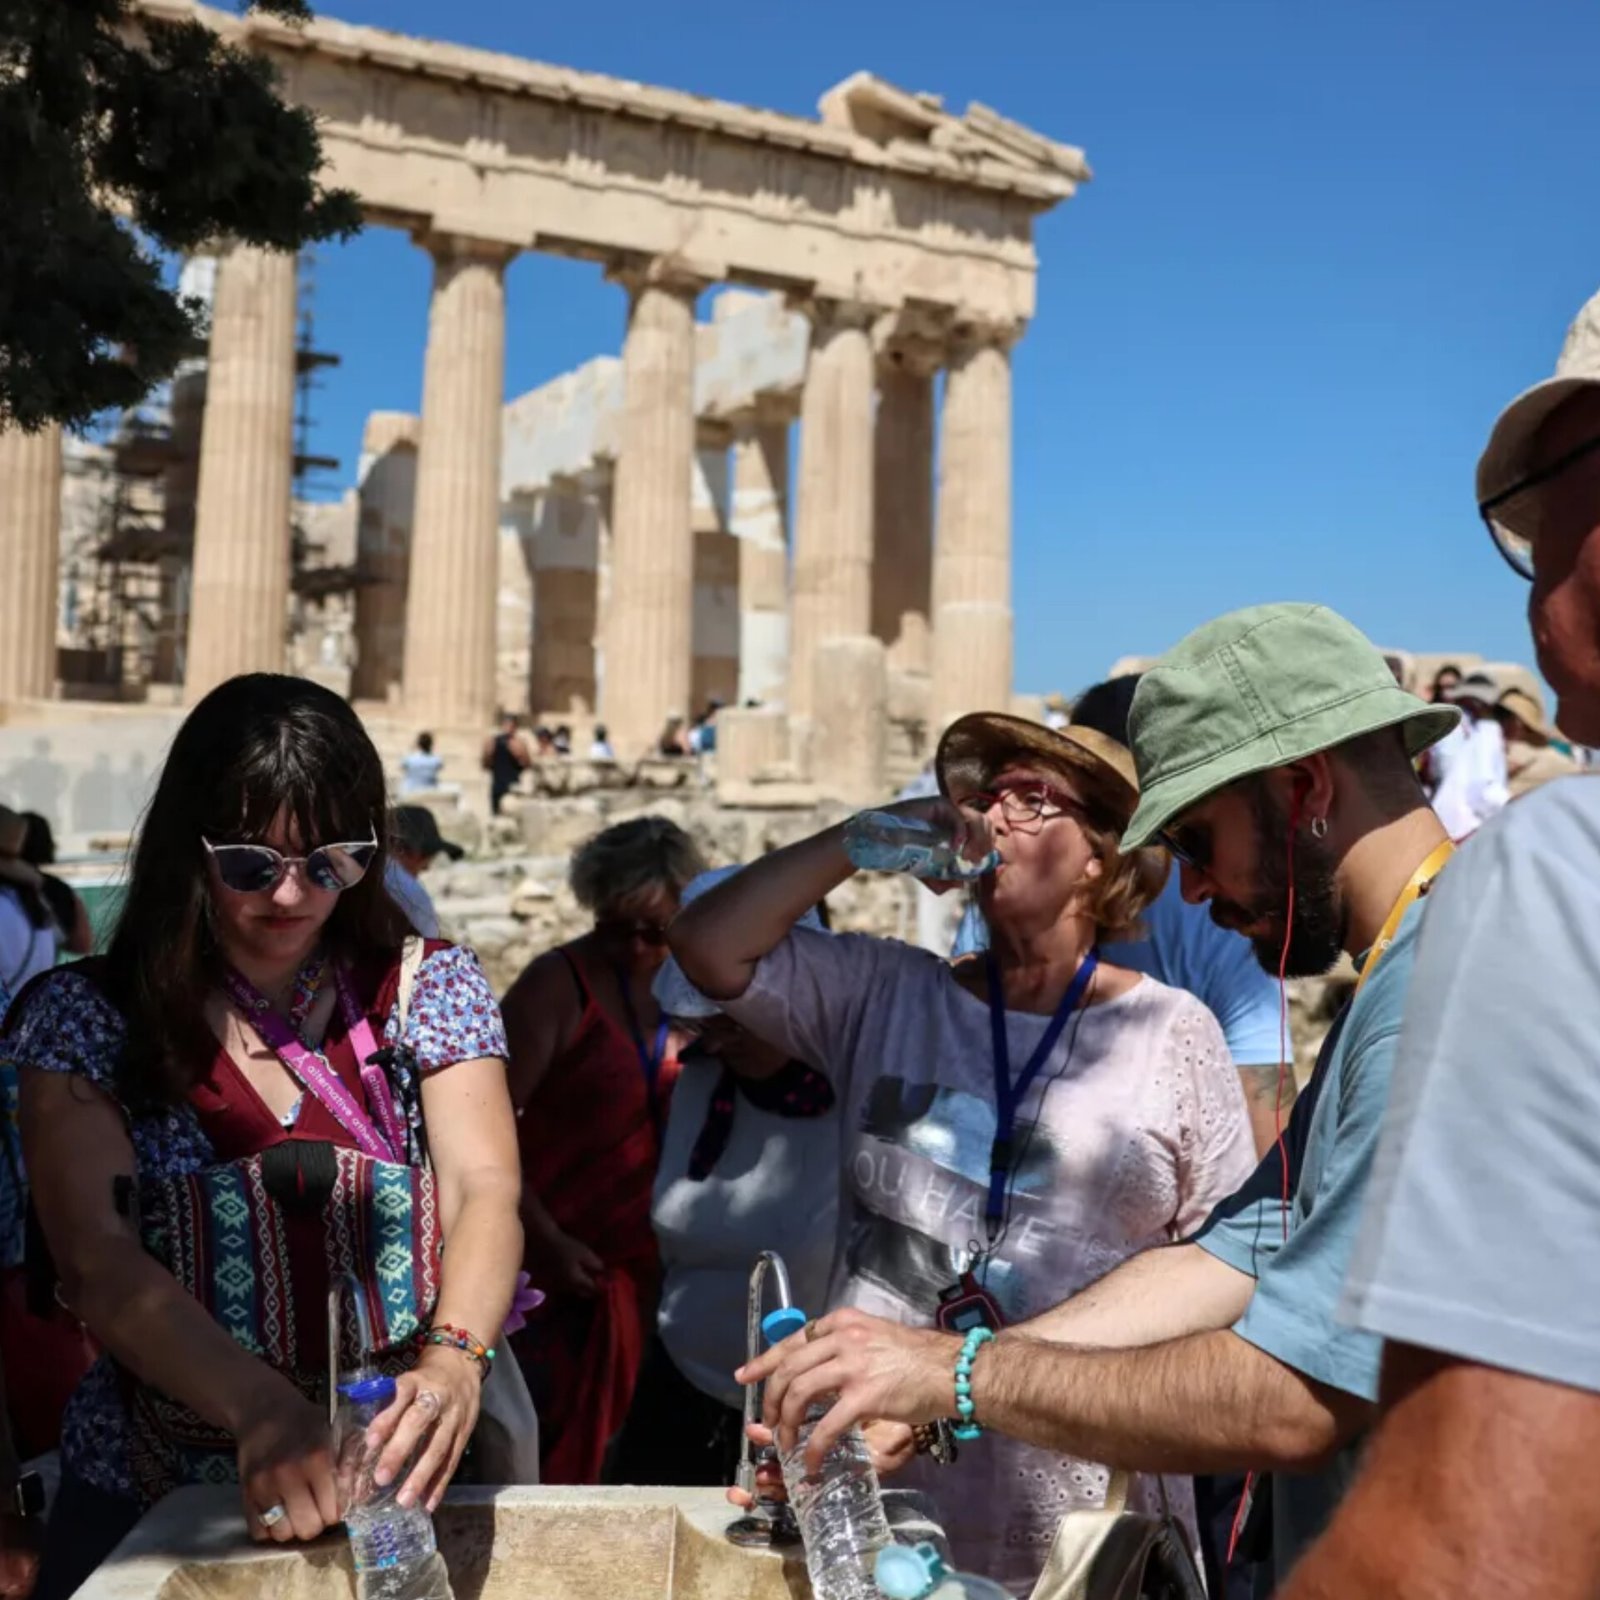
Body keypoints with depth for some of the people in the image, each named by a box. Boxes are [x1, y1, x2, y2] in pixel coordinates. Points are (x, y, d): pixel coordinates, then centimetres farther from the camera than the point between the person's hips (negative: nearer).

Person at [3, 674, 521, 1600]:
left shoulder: (430, 987, 3)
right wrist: (262, 1411, -29)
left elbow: (484, 1188, -9)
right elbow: (96, 1259, -12)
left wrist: (455, 1361, -30)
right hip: (152, 1496, 0)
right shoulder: (87, 1018, -1)